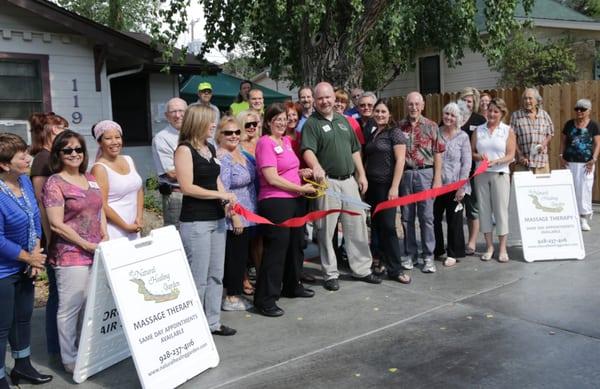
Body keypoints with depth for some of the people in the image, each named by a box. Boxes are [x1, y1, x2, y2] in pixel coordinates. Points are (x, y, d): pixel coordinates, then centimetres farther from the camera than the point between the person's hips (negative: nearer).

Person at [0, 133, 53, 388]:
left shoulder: (25, 180, -2)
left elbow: (35, 220, 5)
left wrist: (35, 255, -5)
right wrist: (29, 257, -13)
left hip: (24, 267, 8)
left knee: (24, 317, 22)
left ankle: (22, 365, 41)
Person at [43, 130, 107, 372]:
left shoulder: (90, 179, 12)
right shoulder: (55, 183, -8)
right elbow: (56, 224, -13)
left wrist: (105, 238, 5)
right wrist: (86, 244, -13)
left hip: (96, 253, 7)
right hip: (71, 256, -6)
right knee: (71, 308, 1)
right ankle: (70, 360, 14)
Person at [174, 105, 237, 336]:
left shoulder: (211, 148, 14)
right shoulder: (185, 149, -9)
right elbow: (187, 187, -15)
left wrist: (226, 199, 1)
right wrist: (220, 195, -13)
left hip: (216, 219, 8)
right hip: (195, 222, -8)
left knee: (216, 274, 13)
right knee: (198, 277, -1)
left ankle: (212, 322, 24)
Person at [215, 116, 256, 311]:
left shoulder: (240, 153, 11)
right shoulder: (221, 158, -17)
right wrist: (234, 217, -21)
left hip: (247, 217, 9)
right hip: (234, 219, -9)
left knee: (242, 256, 15)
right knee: (235, 256, -1)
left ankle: (235, 292, 26)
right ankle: (231, 297, 10)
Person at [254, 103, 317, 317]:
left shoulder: (286, 141, 14)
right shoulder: (265, 142, -11)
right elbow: (272, 178, -18)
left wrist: (301, 172, 7)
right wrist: (302, 188, -14)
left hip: (295, 200, 9)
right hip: (275, 202, -9)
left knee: (296, 243, 18)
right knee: (276, 249, -6)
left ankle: (292, 285, 37)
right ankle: (265, 299, 2)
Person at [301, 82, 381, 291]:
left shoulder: (343, 120, 15)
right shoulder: (311, 124, -4)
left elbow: (355, 150, 19)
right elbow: (308, 150, -20)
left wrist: (361, 174, 13)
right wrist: (316, 166, -40)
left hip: (349, 180, 6)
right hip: (327, 182, -5)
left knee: (357, 225, 10)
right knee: (326, 229, 1)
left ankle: (362, 269, 22)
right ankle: (330, 274, 13)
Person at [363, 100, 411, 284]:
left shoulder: (395, 132, -5)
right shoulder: (372, 134, 14)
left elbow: (400, 160, -12)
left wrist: (394, 187, -18)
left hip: (386, 186, -6)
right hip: (372, 186, 6)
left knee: (388, 226, -7)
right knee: (377, 225, 9)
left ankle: (395, 269, -1)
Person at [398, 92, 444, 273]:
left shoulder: (431, 126, 3)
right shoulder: (399, 126, 6)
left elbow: (437, 154, 1)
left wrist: (437, 178, -6)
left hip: (425, 173, -2)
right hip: (404, 174, 2)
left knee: (426, 217, 0)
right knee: (407, 217, 7)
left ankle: (428, 256, 8)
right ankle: (410, 254, 18)